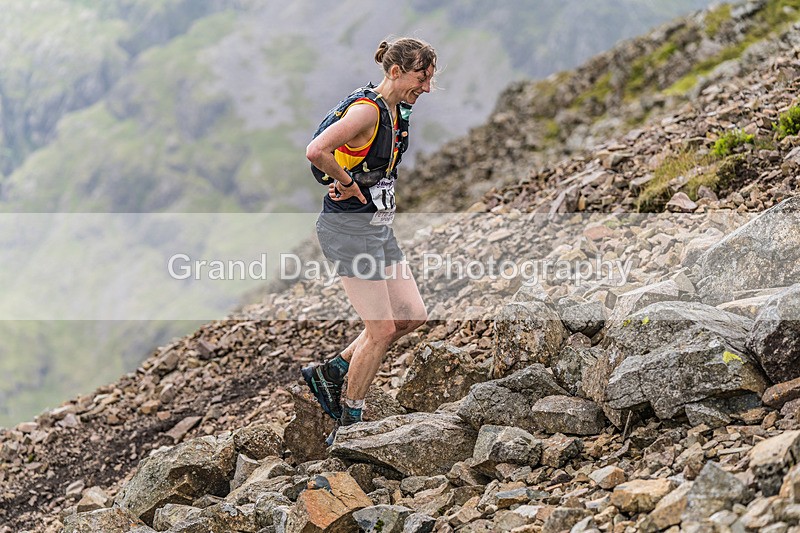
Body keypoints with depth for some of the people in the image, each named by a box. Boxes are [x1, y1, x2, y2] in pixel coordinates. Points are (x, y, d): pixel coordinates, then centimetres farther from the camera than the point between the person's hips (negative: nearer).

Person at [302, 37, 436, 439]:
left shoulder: (397, 112, 9)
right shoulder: (367, 111, -19)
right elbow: (315, 152, -33)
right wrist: (347, 184, -19)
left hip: (378, 226, 9)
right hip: (349, 228, -9)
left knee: (413, 316, 8)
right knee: (382, 330, -6)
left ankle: (330, 372, 20)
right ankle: (348, 428, 8)